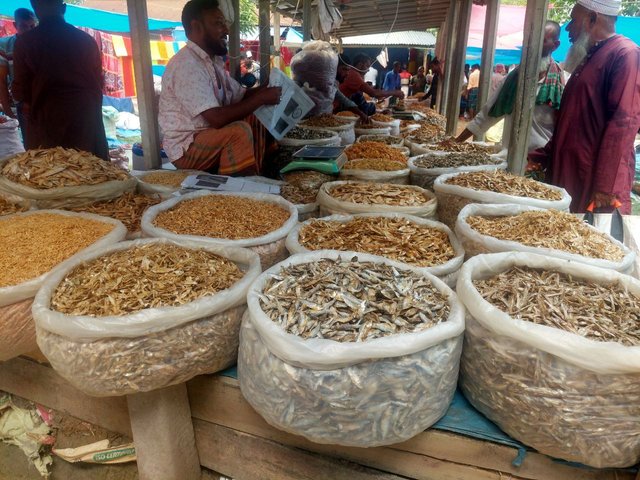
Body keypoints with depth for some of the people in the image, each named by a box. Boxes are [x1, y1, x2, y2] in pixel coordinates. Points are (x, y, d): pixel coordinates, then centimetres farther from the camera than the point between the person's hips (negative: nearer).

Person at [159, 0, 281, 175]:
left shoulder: (213, 60, 8)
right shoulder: (186, 65, -22)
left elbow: (241, 95, 14)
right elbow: (217, 118, -29)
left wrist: (267, 89, -4)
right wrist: (261, 98, -20)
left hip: (208, 133, 9)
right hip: (186, 147, -9)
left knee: (256, 118, 2)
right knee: (240, 131, -28)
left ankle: (255, 176, 1)